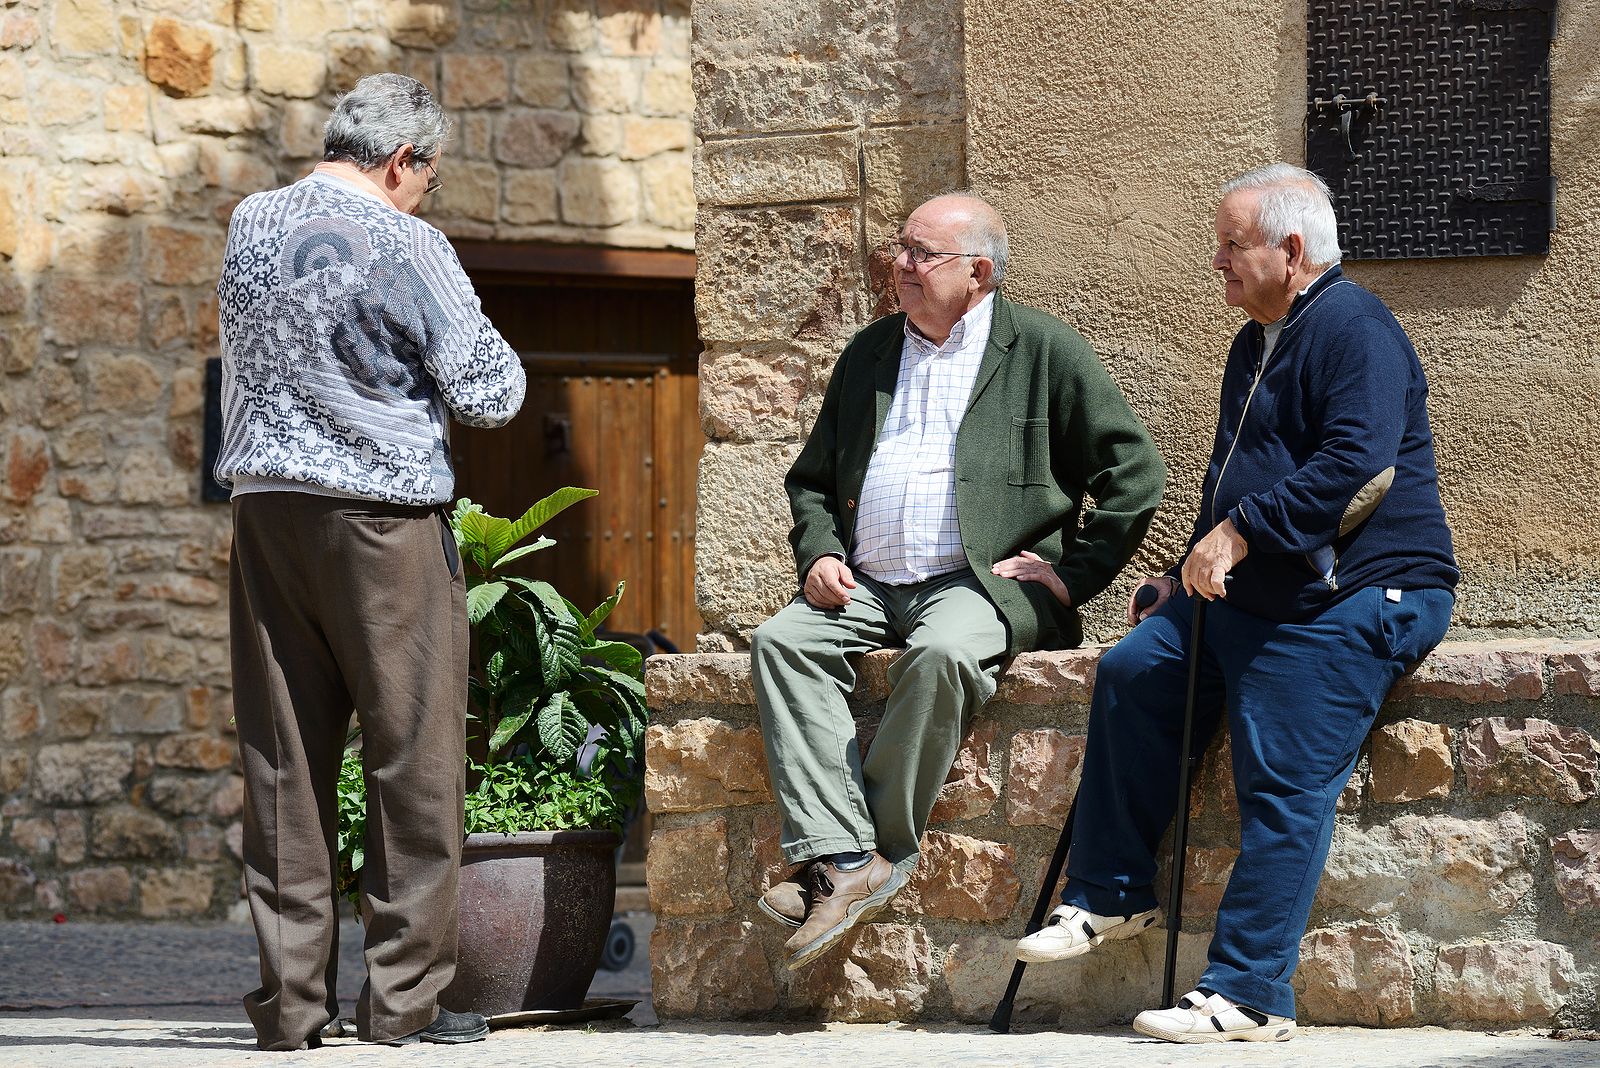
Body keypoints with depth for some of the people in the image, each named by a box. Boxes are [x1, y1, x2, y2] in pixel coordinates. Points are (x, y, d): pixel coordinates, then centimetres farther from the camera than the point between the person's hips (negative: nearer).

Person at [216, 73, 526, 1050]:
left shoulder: (251, 226, 9)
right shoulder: (407, 248, -10)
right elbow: (488, 393, -7)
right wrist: (498, 359, 12)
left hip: (266, 511, 6)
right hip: (384, 522, -6)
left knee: (284, 762, 7)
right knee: (414, 759, 1)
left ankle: (291, 997, 7)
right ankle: (405, 996, 1)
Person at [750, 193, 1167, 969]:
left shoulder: (1043, 350, 4)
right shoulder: (869, 353, 20)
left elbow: (1135, 472, 0)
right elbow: (811, 479, 26)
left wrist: (1071, 573, -7)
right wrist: (818, 555, 5)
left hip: (981, 584, -5)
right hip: (866, 586, 5)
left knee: (941, 655, -37)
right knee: (780, 642, -23)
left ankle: (881, 851, -24)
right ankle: (838, 860, -32)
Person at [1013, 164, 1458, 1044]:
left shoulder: (1353, 332, -13)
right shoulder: (1257, 344, 20)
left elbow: (1356, 465, -27)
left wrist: (1240, 532, -25)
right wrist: (1189, 574, 23)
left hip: (1354, 601, -10)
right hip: (1252, 599, 10)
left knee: (1283, 788, -15)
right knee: (1133, 672, 4)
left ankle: (1249, 995, -15)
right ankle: (1110, 897, 12)